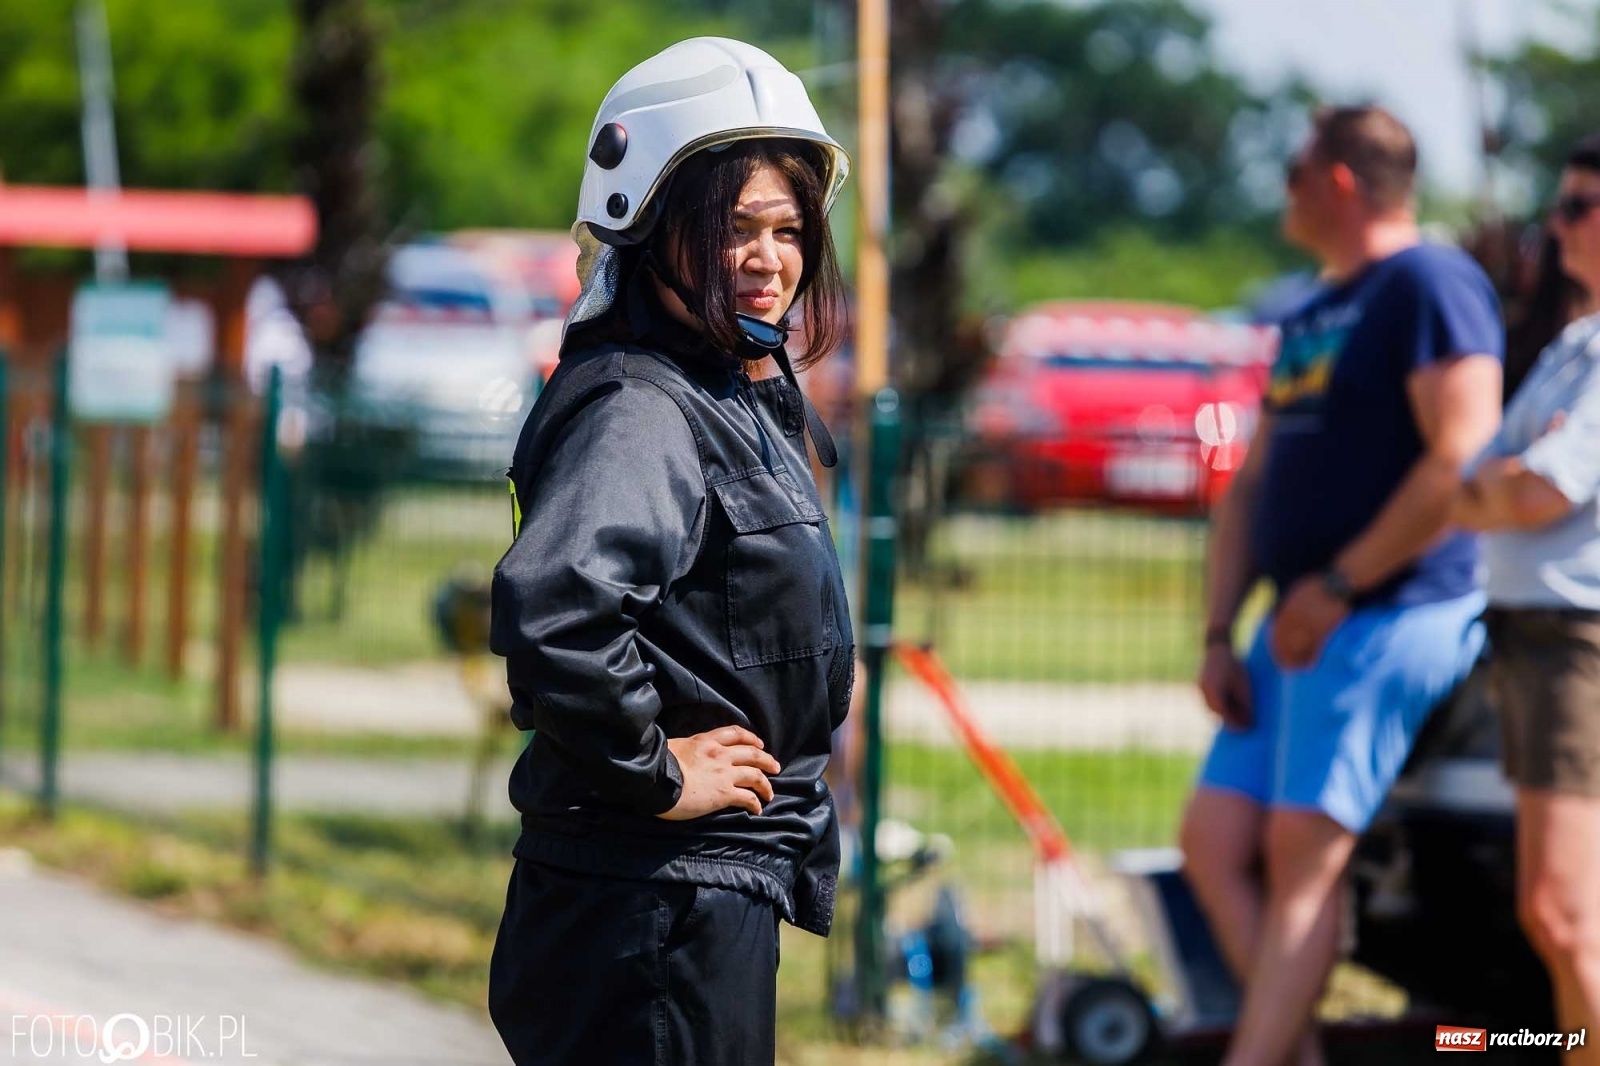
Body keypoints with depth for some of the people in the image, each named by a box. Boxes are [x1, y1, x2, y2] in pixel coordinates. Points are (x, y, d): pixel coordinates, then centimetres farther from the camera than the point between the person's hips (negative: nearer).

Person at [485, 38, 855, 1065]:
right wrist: (654, 773, -25)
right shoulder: (638, 411, -19)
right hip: (661, 898, -10)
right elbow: (550, 608, -36)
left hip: (723, 892, 10)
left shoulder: (744, 402, 14)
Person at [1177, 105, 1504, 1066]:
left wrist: (1338, 587, -16)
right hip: (1302, 625, 10)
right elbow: (1250, 489, 22)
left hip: (1392, 618, -10)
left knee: (1303, 853, -14)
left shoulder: (1430, 284, -9)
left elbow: (1462, 461, -19)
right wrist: (1220, 634, 11)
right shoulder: (1309, 318, 21)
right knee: (1215, 841, 1)